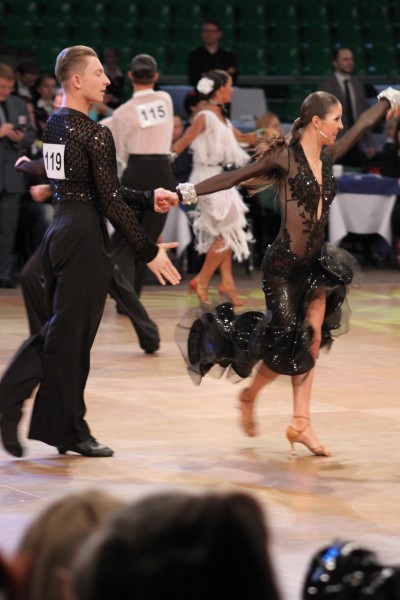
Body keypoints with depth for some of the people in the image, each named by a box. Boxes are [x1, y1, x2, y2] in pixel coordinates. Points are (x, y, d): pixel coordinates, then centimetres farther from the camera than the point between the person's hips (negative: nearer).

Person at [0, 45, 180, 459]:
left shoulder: (53, 126, 12)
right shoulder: (95, 134, -15)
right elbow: (110, 201, -17)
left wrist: (148, 200, 19)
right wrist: (149, 251, -12)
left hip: (58, 230, 8)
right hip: (85, 237, -8)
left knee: (58, 329, 17)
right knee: (73, 336, 1)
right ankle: (70, 432, 11)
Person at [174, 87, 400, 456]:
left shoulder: (327, 156, 8)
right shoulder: (285, 156, -10)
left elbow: (362, 126, 22)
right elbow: (235, 177, -10)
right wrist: (188, 192, -16)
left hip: (315, 263, 6)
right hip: (283, 263, -6)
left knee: (311, 342, 0)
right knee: (289, 345, -5)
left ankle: (301, 423, 4)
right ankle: (250, 395, 22)